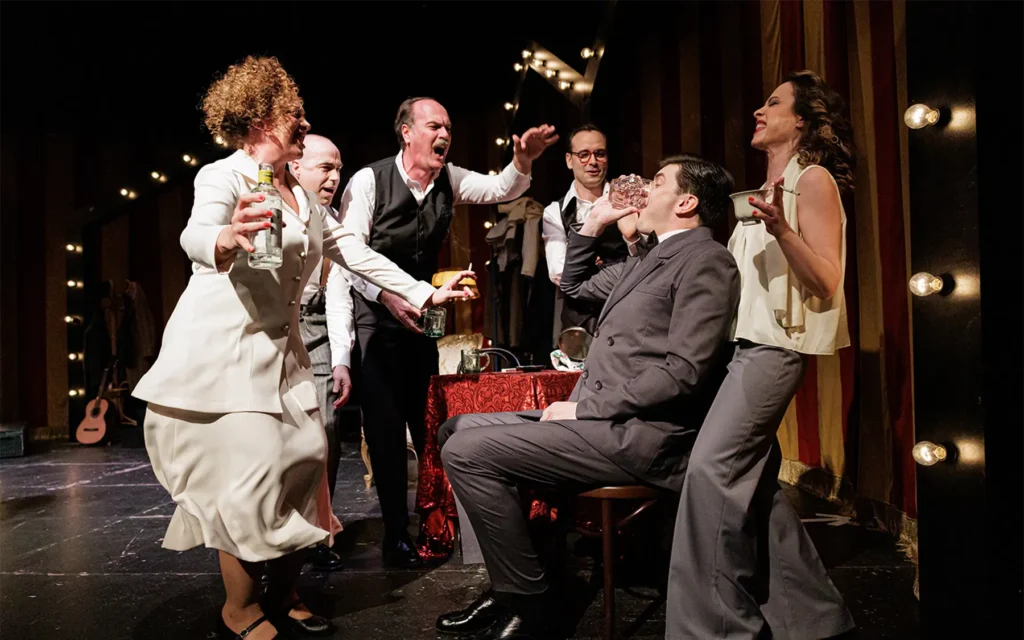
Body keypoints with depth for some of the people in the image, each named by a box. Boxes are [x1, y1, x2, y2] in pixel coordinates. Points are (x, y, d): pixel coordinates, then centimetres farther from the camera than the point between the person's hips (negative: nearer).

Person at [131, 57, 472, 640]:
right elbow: (196, 235, -28)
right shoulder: (223, 177, -8)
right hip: (221, 352, -7)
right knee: (252, 476, -11)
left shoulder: (304, 199, 15)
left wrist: (426, 292, 10)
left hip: (280, 351, 8)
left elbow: (356, 254, 15)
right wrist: (227, 241, -53)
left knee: (306, 461, 4)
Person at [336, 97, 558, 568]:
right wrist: (387, 296, -30)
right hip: (374, 316, -5)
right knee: (385, 424, -2)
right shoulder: (368, 180, -13)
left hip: (421, 313, 5)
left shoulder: (449, 180, 1)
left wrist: (522, 162, -27)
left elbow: (501, 189, -5)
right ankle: (396, 534, 10)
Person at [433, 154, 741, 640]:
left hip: (636, 435, -10)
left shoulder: (705, 260, -9)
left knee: (466, 452, -19)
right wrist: (595, 223, 22)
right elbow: (574, 285, 34)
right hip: (597, 418, 10)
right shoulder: (649, 261, 20)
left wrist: (584, 408, -17)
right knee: (457, 430, 11)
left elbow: (683, 371, -20)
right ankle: (508, 587, 11)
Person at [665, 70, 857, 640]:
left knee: (712, 469, -15)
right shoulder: (771, 189, 22)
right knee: (754, 480, 8)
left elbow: (824, 282, -11)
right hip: (747, 341, 9)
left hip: (775, 346, -9)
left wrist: (782, 230, -26)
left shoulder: (813, 179, -3)